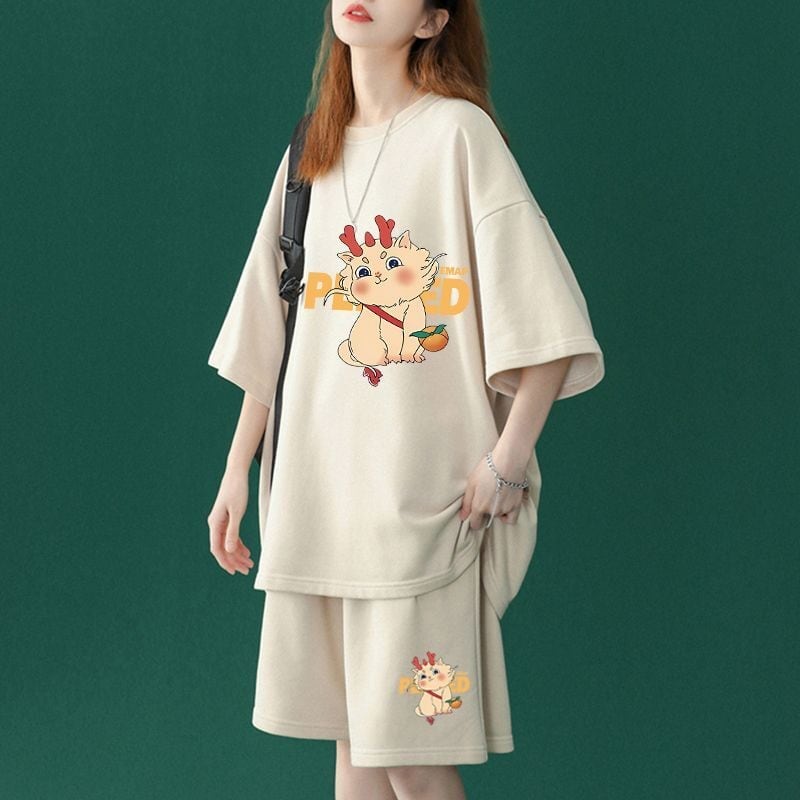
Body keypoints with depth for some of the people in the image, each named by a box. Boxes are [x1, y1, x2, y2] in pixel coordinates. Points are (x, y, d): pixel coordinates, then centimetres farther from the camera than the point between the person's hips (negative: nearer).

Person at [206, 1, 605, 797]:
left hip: (419, 490, -6)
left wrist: (511, 453, -17)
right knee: (352, 732, 11)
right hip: (316, 484, 6)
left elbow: (542, 310, -10)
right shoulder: (312, 150, 14)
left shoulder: (457, 131, -5)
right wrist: (237, 472, 14)